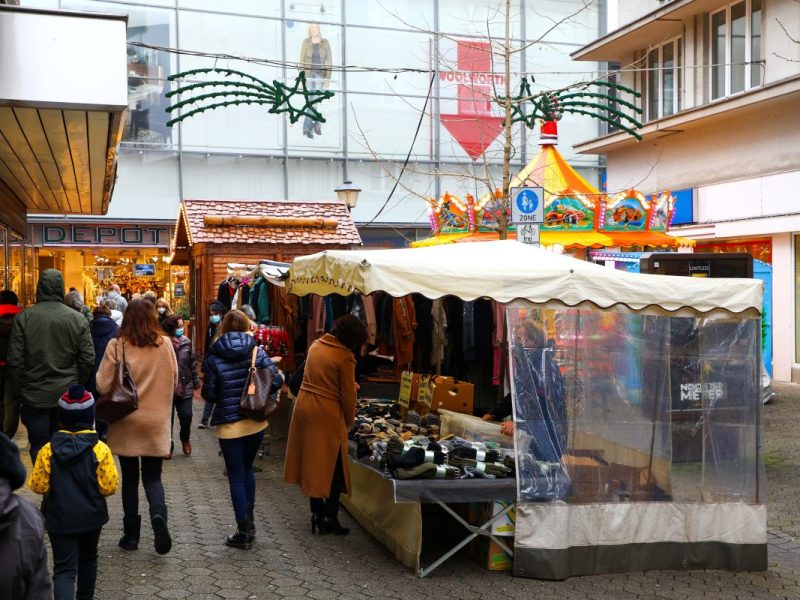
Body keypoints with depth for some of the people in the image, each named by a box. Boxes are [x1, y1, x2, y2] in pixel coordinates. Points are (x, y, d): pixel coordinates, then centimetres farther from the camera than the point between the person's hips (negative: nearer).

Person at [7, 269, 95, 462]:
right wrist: (78, 388, 10)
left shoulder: (23, 318, -9)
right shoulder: (78, 319, -7)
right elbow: (88, 359, -5)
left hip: (34, 396, -1)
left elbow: (15, 360, -8)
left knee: (39, 446, 7)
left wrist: (17, 393, 3)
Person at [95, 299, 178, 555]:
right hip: (156, 421, 1)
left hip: (126, 422, -1)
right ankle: (158, 514, -17)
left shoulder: (116, 346, -12)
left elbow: (103, 386, -11)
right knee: (153, 477, 11)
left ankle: (131, 534, 17)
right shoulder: (165, 344, -4)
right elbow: (174, 381, 6)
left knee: (130, 478, 13)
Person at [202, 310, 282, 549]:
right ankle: (249, 522, 25)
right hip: (256, 421, 3)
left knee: (236, 477, 5)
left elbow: (209, 394, -7)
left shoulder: (214, 357, -9)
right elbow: (276, 381, -11)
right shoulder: (257, 352, -5)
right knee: (247, 469, 22)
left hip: (229, 425, -3)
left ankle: (244, 531, 8)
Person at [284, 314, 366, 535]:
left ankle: (317, 513, 23)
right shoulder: (345, 357, -14)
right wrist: (349, 422, 4)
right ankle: (330, 517, 9)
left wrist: (349, 384, 27)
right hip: (326, 414, -7)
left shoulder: (316, 345, 7)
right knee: (333, 466, 6)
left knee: (312, 463, 15)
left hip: (304, 407, 7)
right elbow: (347, 395, -10)